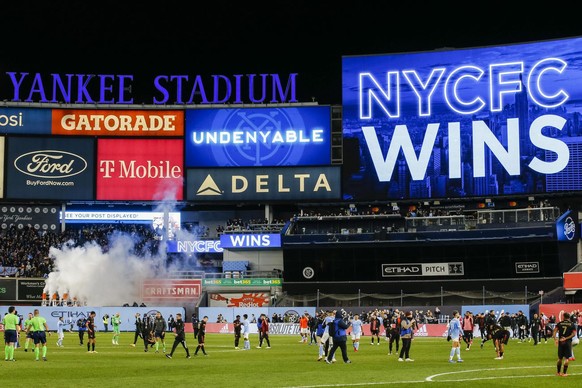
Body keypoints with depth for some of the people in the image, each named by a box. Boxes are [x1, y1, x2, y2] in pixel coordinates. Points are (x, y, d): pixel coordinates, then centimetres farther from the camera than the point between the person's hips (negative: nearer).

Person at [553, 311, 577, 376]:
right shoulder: (572, 324, 2)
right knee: (566, 358, 2)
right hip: (568, 342, -2)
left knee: (560, 358, 13)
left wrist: (555, 339, -13)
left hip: (560, 342, 2)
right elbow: (573, 334, -9)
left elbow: (554, 331, -6)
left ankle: (559, 372, 20)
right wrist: (566, 338, -12)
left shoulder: (559, 323, 5)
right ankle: (564, 373, -1)